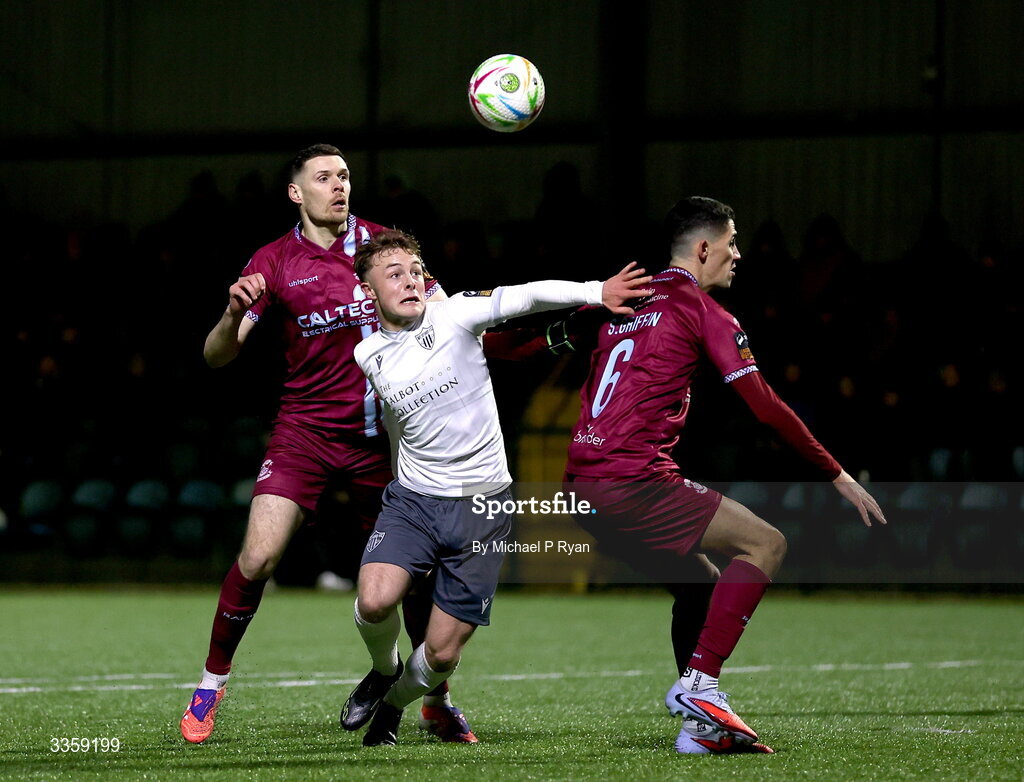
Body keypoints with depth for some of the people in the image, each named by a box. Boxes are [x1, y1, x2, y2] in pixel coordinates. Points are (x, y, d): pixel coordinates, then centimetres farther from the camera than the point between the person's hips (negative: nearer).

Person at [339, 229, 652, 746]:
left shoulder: (453, 316, -7)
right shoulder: (366, 359, 3)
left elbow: (526, 296, -21)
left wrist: (595, 292, -35)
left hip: (482, 507, -2)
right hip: (413, 499, 2)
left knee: (441, 653, -2)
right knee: (375, 602, -26)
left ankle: (393, 705, 32)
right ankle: (383, 671, 8)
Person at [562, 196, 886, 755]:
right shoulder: (701, 309, -2)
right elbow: (765, 407, -5)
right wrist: (838, 476, -1)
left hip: (581, 484, 8)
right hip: (633, 483, -8)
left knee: (698, 584, 20)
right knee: (765, 544, -3)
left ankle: (700, 726, 14)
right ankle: (699, 684, -13)